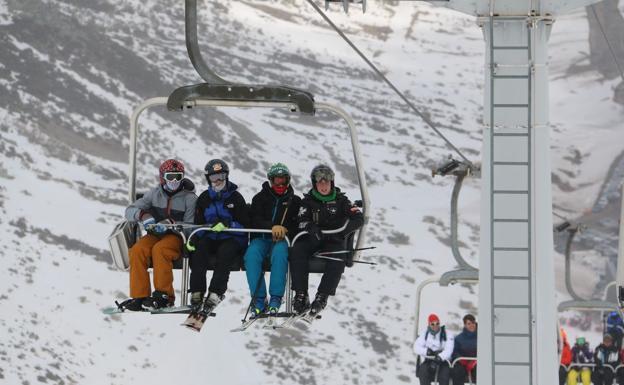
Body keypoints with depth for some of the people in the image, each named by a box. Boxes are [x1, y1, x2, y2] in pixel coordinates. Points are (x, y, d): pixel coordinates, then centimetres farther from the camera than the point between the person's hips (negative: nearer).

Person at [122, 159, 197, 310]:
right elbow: (130, 211, 5)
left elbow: (190, 226, -8)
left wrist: (170, 223, -25)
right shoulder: (155, 194, 9)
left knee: (159, 249, -36)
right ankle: (139, 296, -26)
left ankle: (164, 295, -31)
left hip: (176, 236, -4)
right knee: (137, 250, -27)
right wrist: (143, 215, -18)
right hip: (155, 235, 4)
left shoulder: (189, 198, -1)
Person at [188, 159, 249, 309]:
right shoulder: (204, 198, 13)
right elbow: (198, 223, 13)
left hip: (232, 239, -3)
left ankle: (216, 292, -40)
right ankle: (197, 292, -31)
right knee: (198, 250, -28)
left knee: (225, 252, -36)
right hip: (211, 238, 3)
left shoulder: (235, 198, 1)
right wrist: (193, 238, -9)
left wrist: (228, 224, -26)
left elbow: (245, 225, -6)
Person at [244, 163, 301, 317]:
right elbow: (255, 220, -3)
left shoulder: (294, 201, 15)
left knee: (279, 252, -37)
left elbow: (299, 224, 6)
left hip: (283, 240, -1)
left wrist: (284, 230, -15)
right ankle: (258, 299, -32)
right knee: (251, 255, -34)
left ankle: (276, 298, -37)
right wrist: (272, 226, -23)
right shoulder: (260, 198, 12)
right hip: (261, 239, 1)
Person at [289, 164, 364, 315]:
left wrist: (343, 231, -20)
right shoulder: (308, 200, 10)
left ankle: (322, 297, -33)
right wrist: (311, 227, -28)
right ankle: (301, 295, -31)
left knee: (337, 259, -34)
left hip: (334, 240, -1)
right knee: (297, 251, -30)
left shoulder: (340, 200, 6)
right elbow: (301, 220, -5)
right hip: (312, 240, 1)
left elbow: (359, 219, -2)